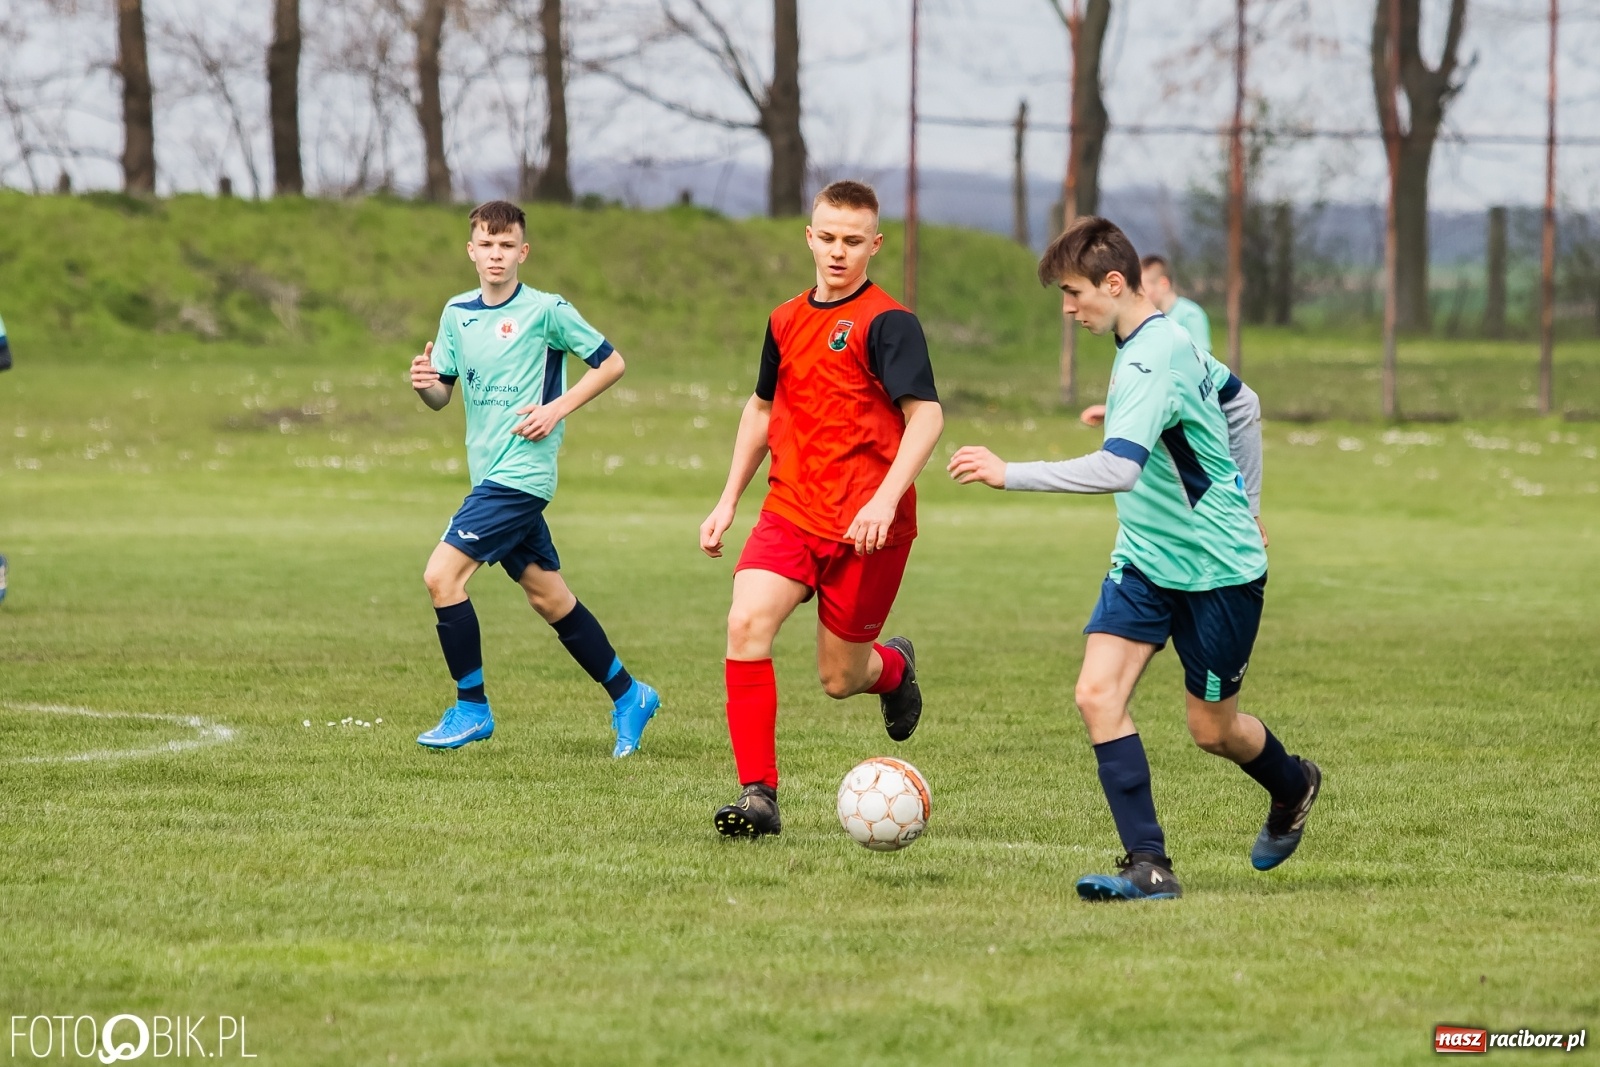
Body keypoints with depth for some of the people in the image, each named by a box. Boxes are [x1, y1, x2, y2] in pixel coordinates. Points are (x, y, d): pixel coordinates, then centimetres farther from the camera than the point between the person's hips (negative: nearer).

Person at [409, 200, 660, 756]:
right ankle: (629, 696, 24)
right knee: (549, 597, 12)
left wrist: (557, 409, -11)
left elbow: (611, 362, -2)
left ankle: (471, 709, -4)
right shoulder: (457, 313, 9)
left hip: (520, 474, -7)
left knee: (442, 575, -14)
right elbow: (442, 394, 13)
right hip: (491, 474, 7)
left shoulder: (546, 311, -8)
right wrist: (426, 383, -10)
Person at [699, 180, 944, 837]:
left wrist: (885, 499, -31)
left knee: (840, 679, 3)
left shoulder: (888, 323, -9)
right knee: (746, 623, -20)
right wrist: (728, 501, 23)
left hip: (865, 527, -5)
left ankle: (895, 666, 42)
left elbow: (925, 417, -17)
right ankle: (758, 795, -16)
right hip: (791, 512, 5)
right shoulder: (787, 321, 11)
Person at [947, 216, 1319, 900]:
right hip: (1145, 560, 8)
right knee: (1097, 694, -11)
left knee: (1211, 730, 6)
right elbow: (1239, 399, 21)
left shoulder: (1154, 361, -25)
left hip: (1218, 568, -8)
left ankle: (1293, 788, 39)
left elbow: (1117, 468, -37)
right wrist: (1242, 495, 30)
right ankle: (1149, 866, -11)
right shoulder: (1161, 342, 5)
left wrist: (1009, 474, -36)